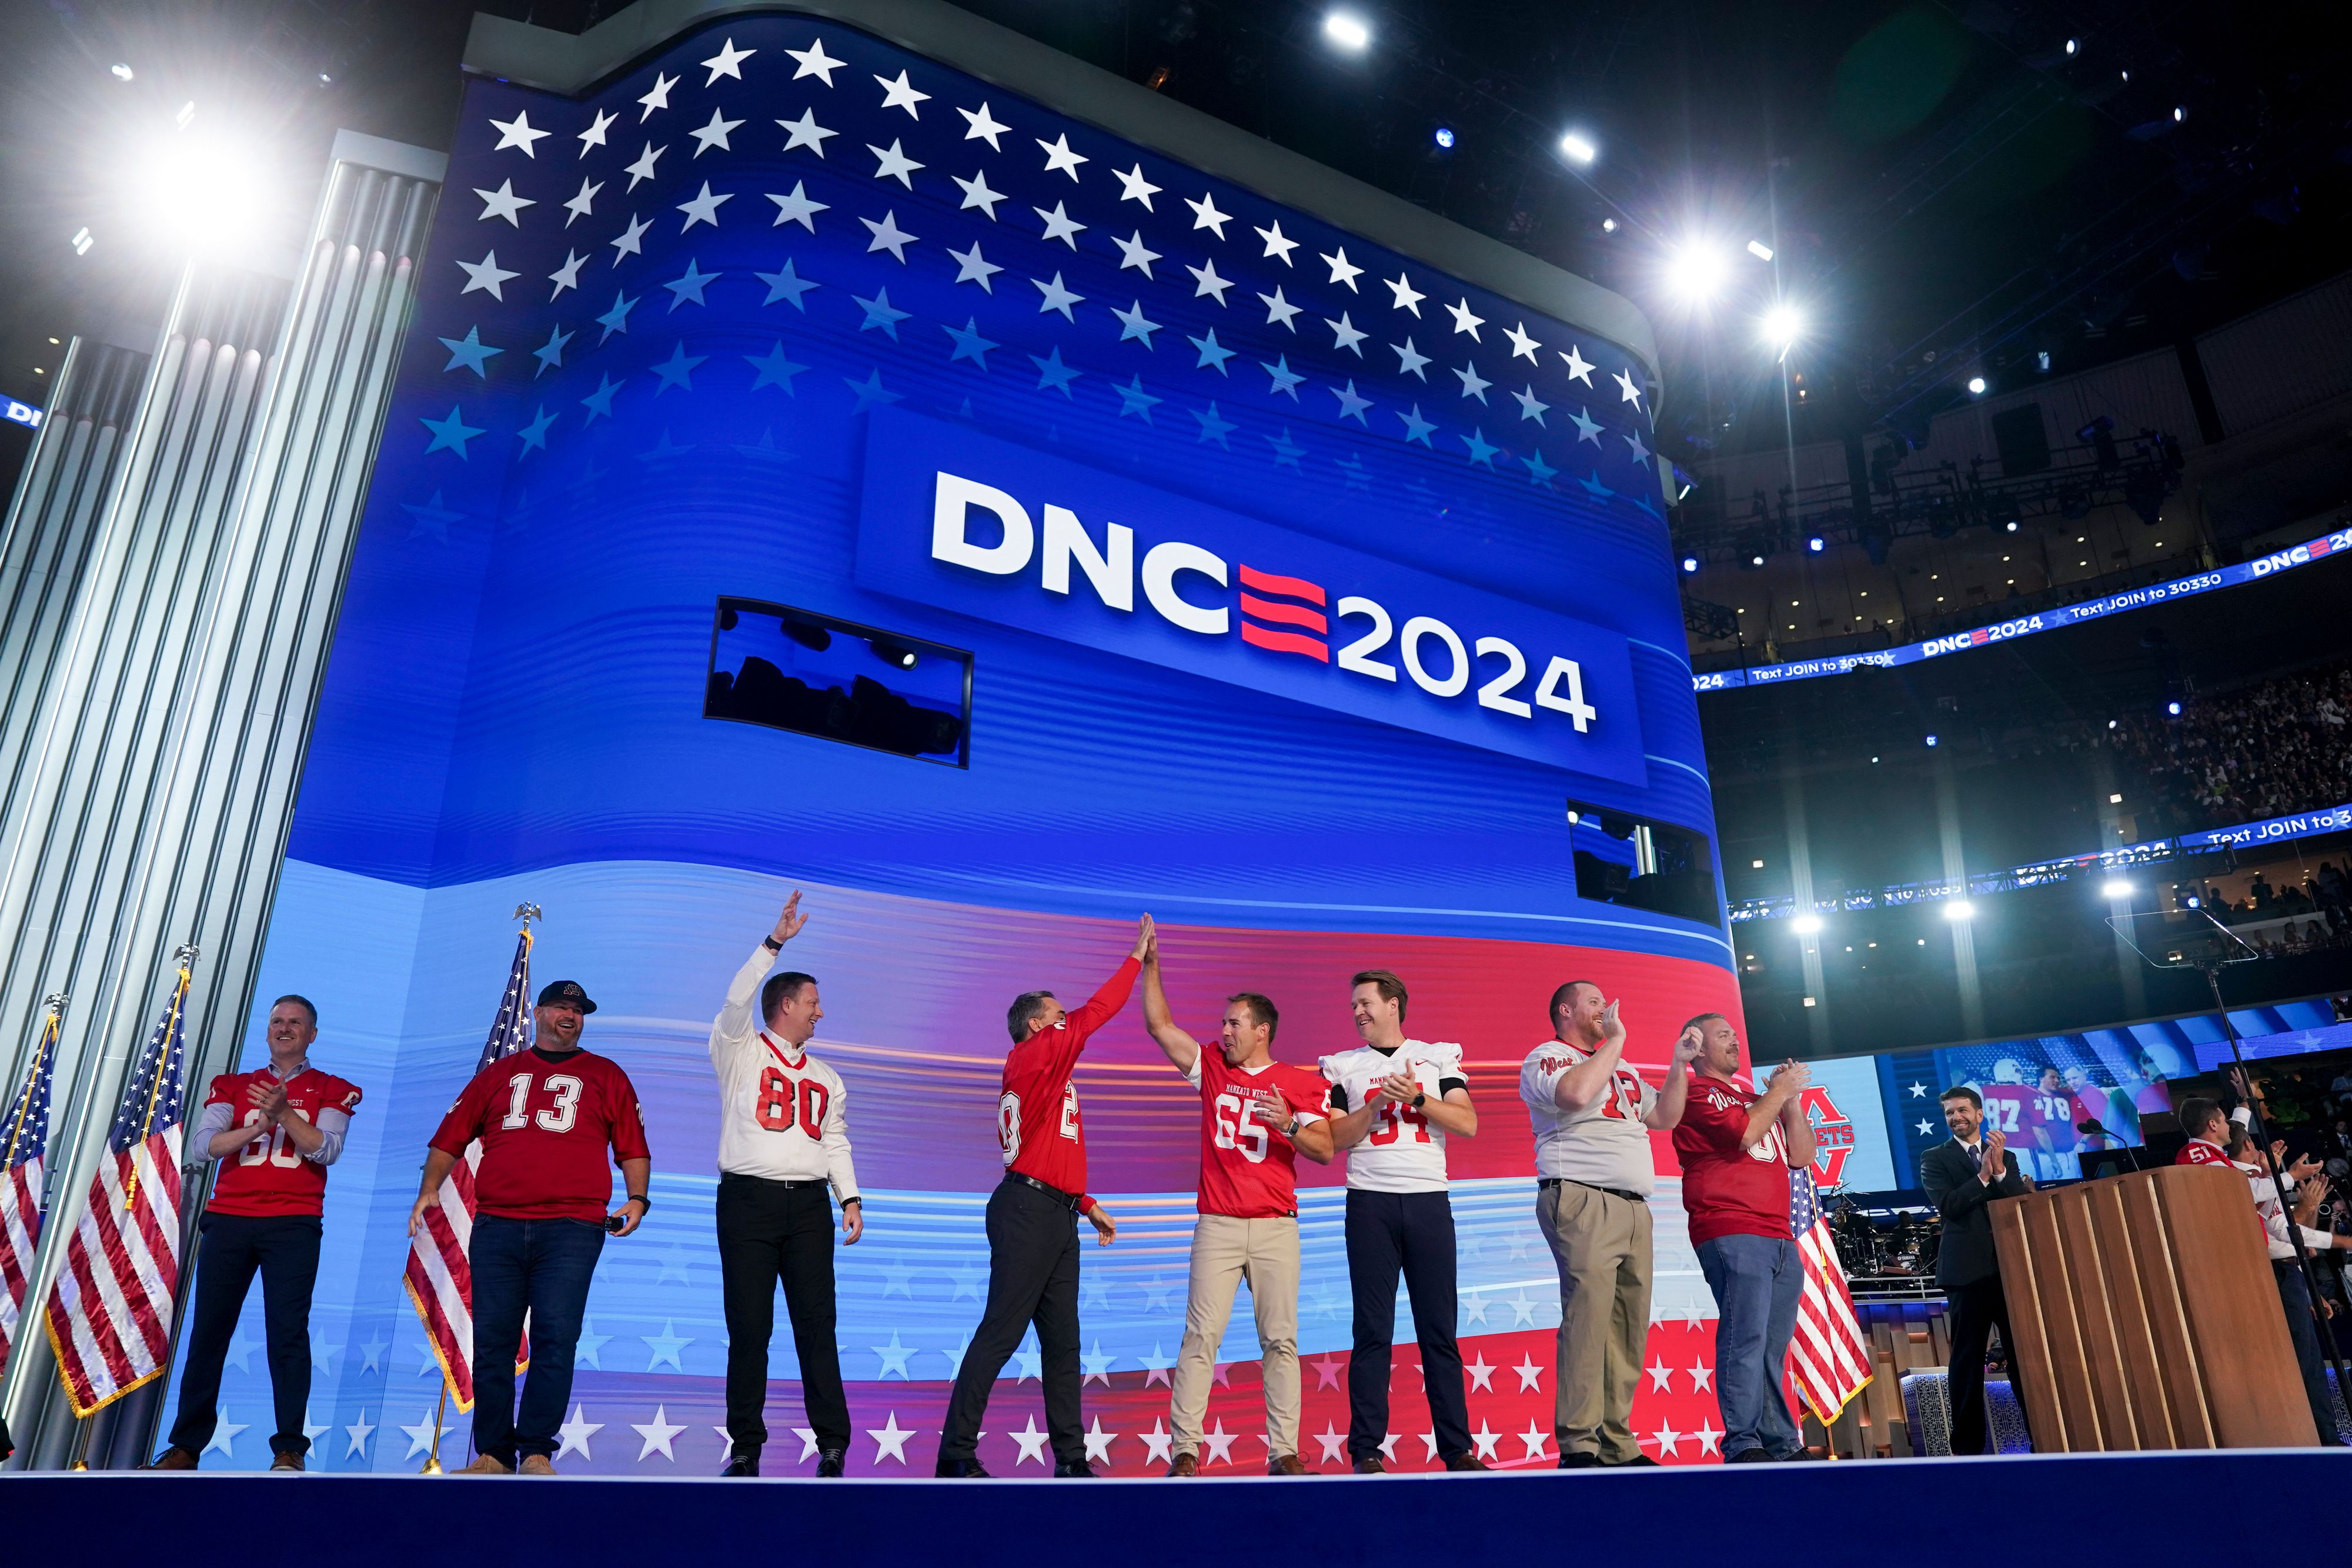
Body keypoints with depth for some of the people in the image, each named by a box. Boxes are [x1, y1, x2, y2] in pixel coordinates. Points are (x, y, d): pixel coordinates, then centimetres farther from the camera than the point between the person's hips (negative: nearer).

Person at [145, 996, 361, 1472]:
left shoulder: (332, 1090, 9)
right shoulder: (232, 1086, 16)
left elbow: (327, 1150, -5)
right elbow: (205, 1143, 1)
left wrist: (283, 1113, -18)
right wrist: (258, 1126, -16)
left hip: (293, 1225, -2)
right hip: (228, 1219, 3)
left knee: (287, 1331, -6)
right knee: (208, 1330, 3)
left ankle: (289, 1447, -2)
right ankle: (187, 1444, 13)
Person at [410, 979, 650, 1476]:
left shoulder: (606, 1076, 14)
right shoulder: (498, 1074, 18)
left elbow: (633, 1149, 11)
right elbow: (449, 1139, 16)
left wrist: (637, 1198, -4)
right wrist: (429, 1189, 2)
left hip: (571, 1228, -2)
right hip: (496, 1226, 2)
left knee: (556, 1339, -8)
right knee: (492, 1342, 2)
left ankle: (536, 1453, -2)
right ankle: (493, 1454, 11)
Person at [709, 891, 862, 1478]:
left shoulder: (826, 1077, 20)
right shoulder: (740, 1052, 5)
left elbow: (837, 1142, 17)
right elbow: (737, 1000, -13)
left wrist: (851, 1198, 4)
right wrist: (775, 942, -18)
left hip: (809, 1205, 3)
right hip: (749, 1199, -3)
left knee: (817, 1325, 0)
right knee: (749, 1328, 0)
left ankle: (833, 1445, 3)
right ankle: (745, 1447, 10)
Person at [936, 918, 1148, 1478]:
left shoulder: (1049, 1076, 21)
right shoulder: (1031, 1056, -6)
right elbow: (1095, 1014, -10)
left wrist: (1089, 1206, 21)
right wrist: (1136, 956, -2)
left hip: (1057, 1216, 10)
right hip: (1028, 1211, -10)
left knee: (1062, 1340, 10)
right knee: (1000, 1333, -6)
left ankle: (1071, 1456, 15)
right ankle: (957, 1451, 0)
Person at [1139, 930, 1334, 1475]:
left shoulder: (1299, 1082, 4)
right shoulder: (1212, 1068, 10)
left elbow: (1325, 1151, 0)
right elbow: (1159, 1024, 8)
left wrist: (1289, 1124, -17)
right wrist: (1150, 964, 2)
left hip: (1276, 1227, -1)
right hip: (1217, 1225, 1)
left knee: (1280, 1339, 3)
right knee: (1201, 1334, -5)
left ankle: (1283, 1451, 9)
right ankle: (1184, 1448, -2)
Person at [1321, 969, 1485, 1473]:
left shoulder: (1439, 1057, 11)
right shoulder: (1343, 1067, 11)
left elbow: (1468, 1124, 1)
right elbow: (1335, 1138, 2)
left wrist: (1415, 1096, -10)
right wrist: (1380, 1101, -9)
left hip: (1429, 1201, 0)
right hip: (1371, 1203, 0)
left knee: (1439, 1330, 2)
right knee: (1373, 1331, 0)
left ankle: (1457, 1449, 8)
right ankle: (1366, 1451, 4)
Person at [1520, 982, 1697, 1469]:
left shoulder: (1624, 1070, 29)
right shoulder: (1545, 1058, 2)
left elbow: (1665, 1117, 27)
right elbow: (1577, 1094, -19)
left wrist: (1679, 1064, 17)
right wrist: (1614, 1041, -7)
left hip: (1633, 1208, 8)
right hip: (1582, 1202, -8)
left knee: (1629, 1328, 4)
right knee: (1587, 1319, -15)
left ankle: (1618, 1445, 8)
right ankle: (1579, 1447, -14)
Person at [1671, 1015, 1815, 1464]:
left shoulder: (1754, 1099, 27)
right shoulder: (1696, 1092, 2)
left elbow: (1800, 1156, 22)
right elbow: (1744, 1132, -12)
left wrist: (1792, 1099, 12)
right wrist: (1777, 1093, 2)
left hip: (1779, 1238, 8)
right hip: (1732, 1235, -8)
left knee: (1772, 1347, 6)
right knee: (1745, 1338, -14)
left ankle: (1782, 1444, 8)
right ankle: (1743, 1444, -14)